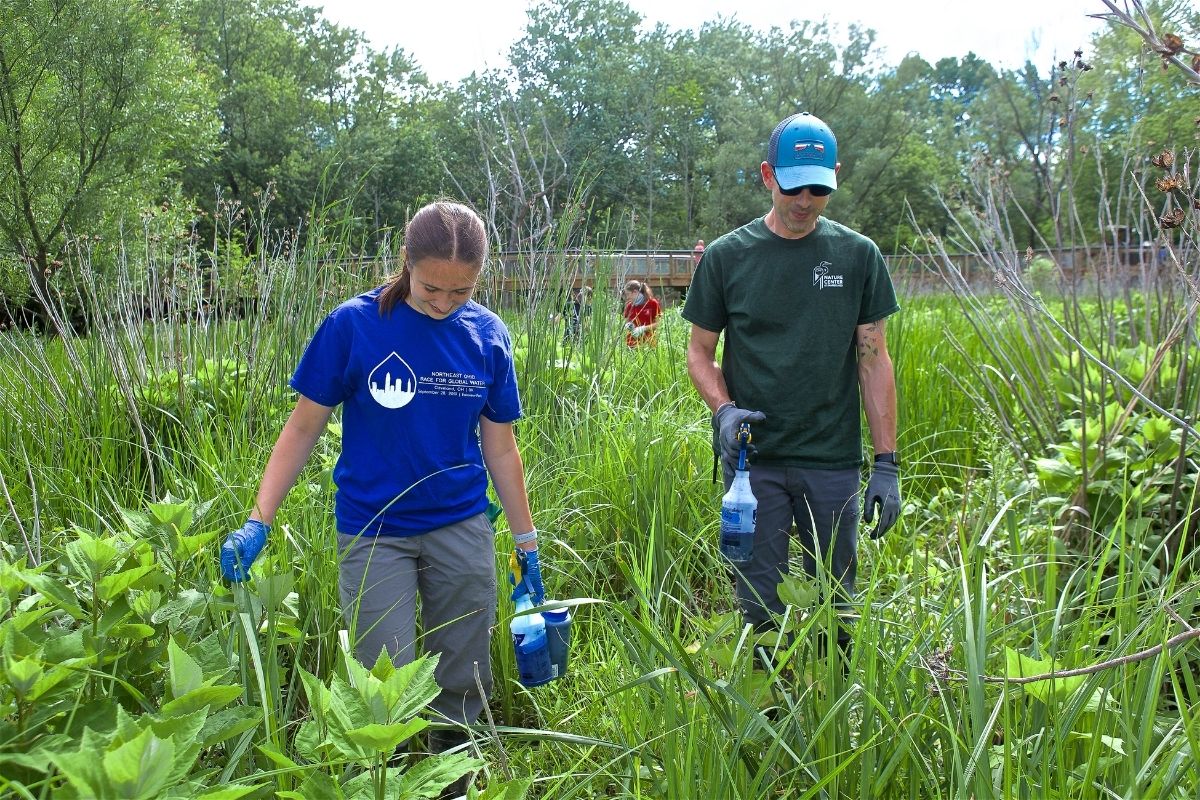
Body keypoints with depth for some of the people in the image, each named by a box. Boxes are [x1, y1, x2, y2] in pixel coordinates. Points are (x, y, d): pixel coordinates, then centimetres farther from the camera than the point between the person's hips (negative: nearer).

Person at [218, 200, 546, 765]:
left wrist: (527, 547, 9)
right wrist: (258, 522, -11)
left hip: (462, 529, 3)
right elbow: (304, 426, -4)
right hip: (374, 533, -2)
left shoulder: (487, 335, -2)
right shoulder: (353, 324, -11)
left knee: (461, 690, 10)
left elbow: (499, 448, 6)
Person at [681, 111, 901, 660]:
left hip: (833, 462, 1)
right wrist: (723, 408, -13)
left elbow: (873, 359, 3)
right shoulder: (727, 256, 1)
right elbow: (700, 351, 7)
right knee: (760, 607, 5)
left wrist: (886, 463, -2)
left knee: (835, 603, 10)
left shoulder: (857, 255, 3)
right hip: (754, 459, 0)